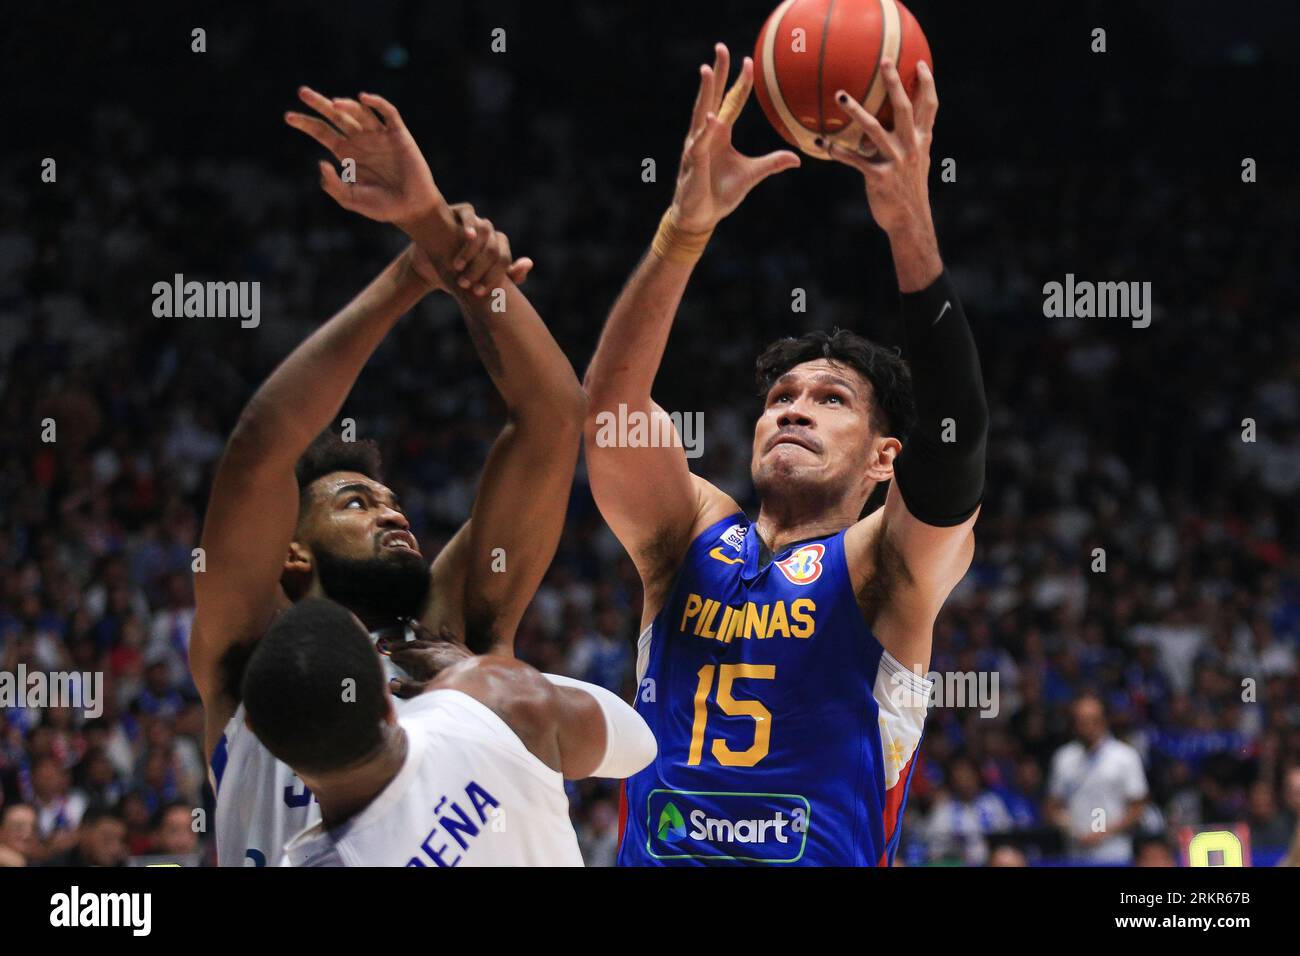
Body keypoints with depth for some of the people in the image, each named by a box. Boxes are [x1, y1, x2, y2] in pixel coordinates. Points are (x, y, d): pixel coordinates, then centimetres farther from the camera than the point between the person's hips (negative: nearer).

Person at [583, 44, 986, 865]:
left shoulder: (889, 567, 4)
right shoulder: (689, 537, 11)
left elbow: (954, 439, -14)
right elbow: (609, 407, -5)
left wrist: (913, 231, -24)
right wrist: (685, 228, -18)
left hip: (828, 856, -2)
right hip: (653, 857, 2)